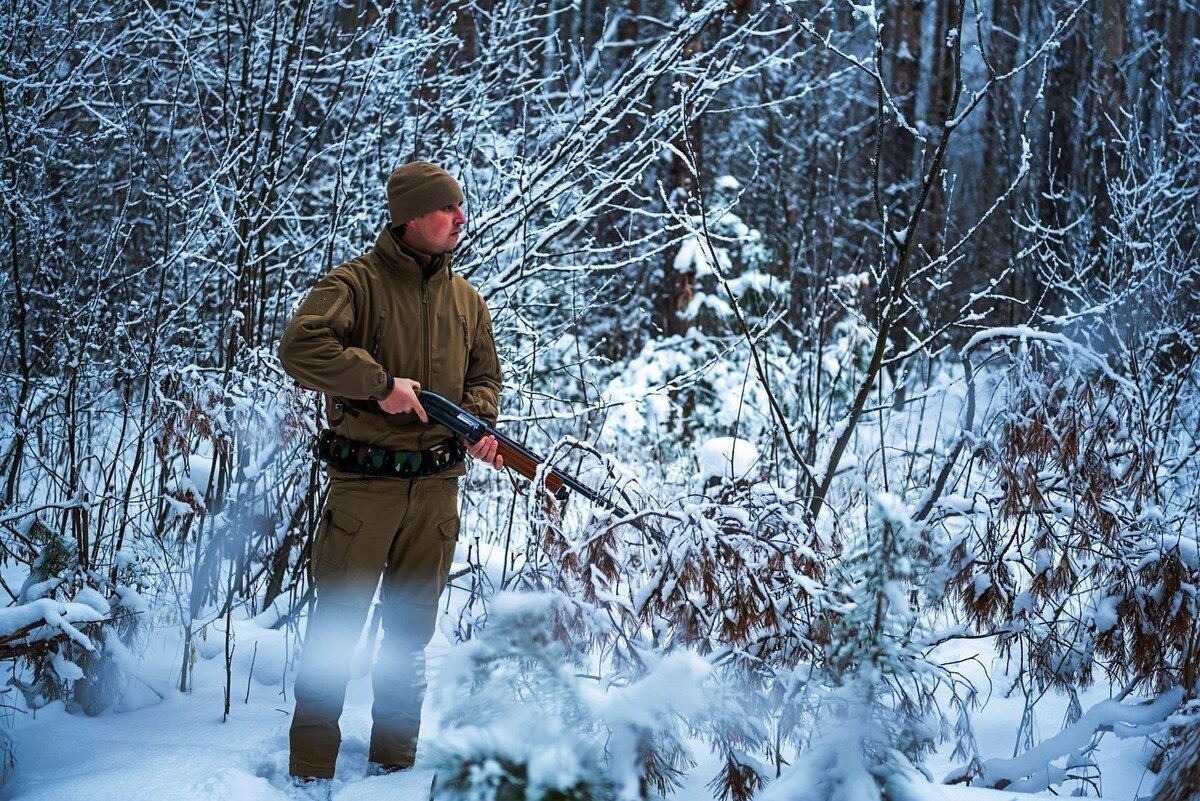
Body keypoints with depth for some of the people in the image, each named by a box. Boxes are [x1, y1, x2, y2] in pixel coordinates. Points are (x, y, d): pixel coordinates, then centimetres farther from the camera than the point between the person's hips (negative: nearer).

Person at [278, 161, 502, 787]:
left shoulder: (467, 300, 11)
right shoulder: (357, 282, -7)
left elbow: (484, 375, 19)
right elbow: (300, 347, -20)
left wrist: (478, 420, -3)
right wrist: (380, 383, -22)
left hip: (436, 489, 5)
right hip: (364, 482, -5)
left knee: (412, 629, 13)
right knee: (338, 621, -1)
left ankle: (394, 758, 26)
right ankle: (311, 767, 9)